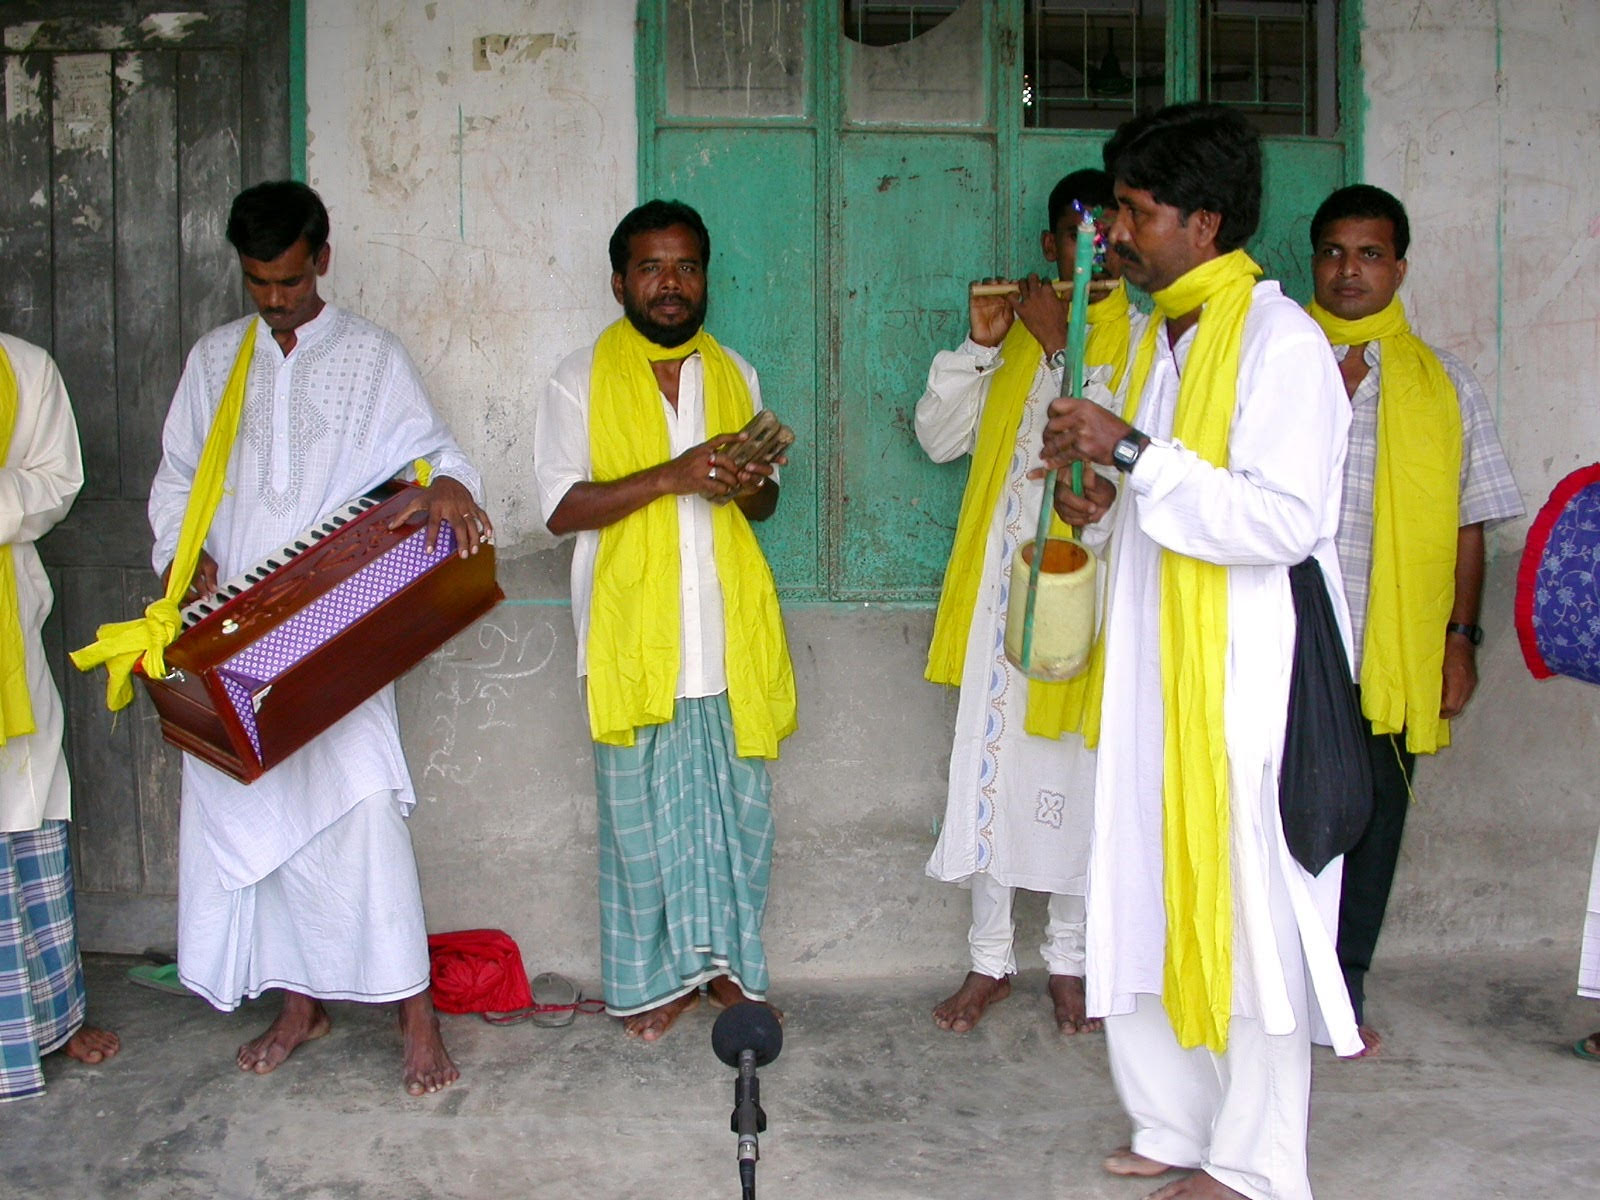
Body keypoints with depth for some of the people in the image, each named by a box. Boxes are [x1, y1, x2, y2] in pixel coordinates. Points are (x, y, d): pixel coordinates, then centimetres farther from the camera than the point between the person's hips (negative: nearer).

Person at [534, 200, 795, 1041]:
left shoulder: (732, 374, 13)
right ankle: (651, 977, 17)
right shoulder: (583, 379, 0)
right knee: (644, 815, 3)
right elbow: (561, 508, -8)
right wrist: (669, 476, -20)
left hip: (729, 636, 4)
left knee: (738, 807, 7)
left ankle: (725, 959, 23)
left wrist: (751, 486, -7)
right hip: (635, 638, -3)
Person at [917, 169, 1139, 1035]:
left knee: (1080, 773, 4)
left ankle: (1069, 961, 21)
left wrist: (1061, 346, -16)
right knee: (988, 766, 4)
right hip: (1002, 581, 3)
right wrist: (978, 345, -5)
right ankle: (990, 959, 18)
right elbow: (938, 437, 7)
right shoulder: (1015, 327, 13)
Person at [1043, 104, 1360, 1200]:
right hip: (1156, 669, 9)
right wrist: (1104, 502, 6)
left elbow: (1288, 520, -23)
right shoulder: (1160, 337, 16)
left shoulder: (1281, 341, -12)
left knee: (1246, 903, -1)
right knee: (1145, 896, 11)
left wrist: (1134, 452, -23)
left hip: (1248, 675, -9)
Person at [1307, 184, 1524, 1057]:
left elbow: (1466, 526, 10)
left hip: (1392, 654, 1)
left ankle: (1342, 992, 20)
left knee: (1371, 820, 7)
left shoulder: (1444, 385, 11)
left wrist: (1460, 639, 2)